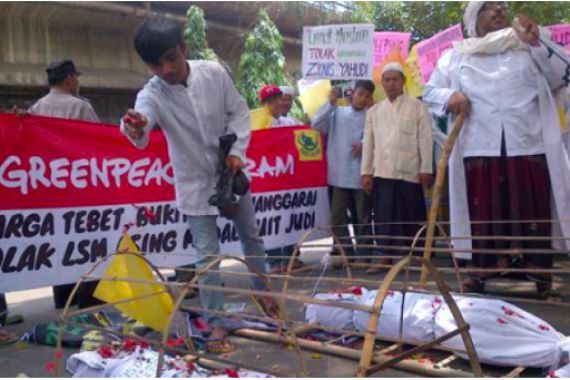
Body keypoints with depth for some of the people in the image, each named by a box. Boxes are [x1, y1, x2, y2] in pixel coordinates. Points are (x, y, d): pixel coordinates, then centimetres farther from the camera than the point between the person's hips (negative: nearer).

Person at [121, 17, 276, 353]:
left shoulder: (214, 72, -15)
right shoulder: (152, 95, -21)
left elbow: (238, 111, -2)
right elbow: (142, 135, -43)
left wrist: (237, 150, -14)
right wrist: (134, 129, -66)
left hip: (231, 173, 3)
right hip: (195, 183, -3)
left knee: (251, 236, 19)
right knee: (208, 255, -1)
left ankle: (262, 290, 43)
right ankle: (216, 323, 13)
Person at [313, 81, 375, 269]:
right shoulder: (338, 113, 6)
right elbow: (316, 124, -4)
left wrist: (365, 145, -21)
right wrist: (330, 104, -10)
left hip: (362, 174, -2)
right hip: (340, 174, 2)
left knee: (362, 218, 6)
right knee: (337, 217, 8)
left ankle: (362, 255, 16)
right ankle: (346, 253, 21)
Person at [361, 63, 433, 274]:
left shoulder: (417, 107, 4)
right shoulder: (374, 110, 14)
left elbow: (425, 139, -1)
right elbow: (368, 143, 11)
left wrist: (426, 169, -7)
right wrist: (366, 172, 5)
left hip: (409, 172, -3)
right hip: (382, 172, 3)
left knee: (411, 217, 3)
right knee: (384, 216, 3)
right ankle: (385, 257, 9)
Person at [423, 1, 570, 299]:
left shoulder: (530, 46, 16)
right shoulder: (456, 56, 15)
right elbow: (430, 91, 13)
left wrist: (538, 43, -3)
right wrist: (450, 96, -9)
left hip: (528, 146, 0)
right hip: (479, 149, 0)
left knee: (534, 213, 0)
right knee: (483, 213, 3)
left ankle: (541, 278, 5)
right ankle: (481, 272, 11)